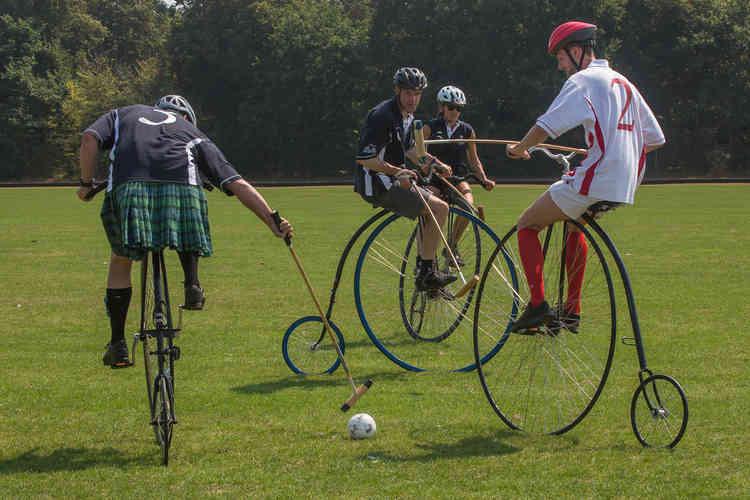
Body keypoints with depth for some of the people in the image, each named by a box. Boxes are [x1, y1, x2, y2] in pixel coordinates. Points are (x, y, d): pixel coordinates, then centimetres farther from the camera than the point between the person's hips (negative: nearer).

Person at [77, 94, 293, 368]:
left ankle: (117, 345, 15)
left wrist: (86, 184, 20)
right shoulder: (191, 132, 32)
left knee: (121, 261, 20)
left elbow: (90, 138, 13)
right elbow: (238, 184, 21)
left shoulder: (123, 114, 36)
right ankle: (192, 284, 11)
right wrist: (274, 223, 16)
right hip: (181, 188, 0)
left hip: (128, 188, 0)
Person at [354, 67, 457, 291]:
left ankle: (424, 264, 25)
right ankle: (427, 274, -10)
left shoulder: (407, 115, 12)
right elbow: (365, 158, -25)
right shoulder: (383, 116, -20)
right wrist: (397, 171, -30)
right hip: (377, 185, -10)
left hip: (391, 180, 10)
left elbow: (409, 148, 29)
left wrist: (433, 163, 17)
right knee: (440, 208, -14)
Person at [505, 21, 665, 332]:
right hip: (625, 188, 9)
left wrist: (519, 149, 1)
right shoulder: (623, 83, 18)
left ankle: (538, 304, -8)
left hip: (594, 182, -8)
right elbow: (655, 138, 21)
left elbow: (547, 126, -17)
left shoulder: (582, 81, -7)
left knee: (527, 225, 6)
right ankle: (571, 311, 31)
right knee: (573, 223, 34)